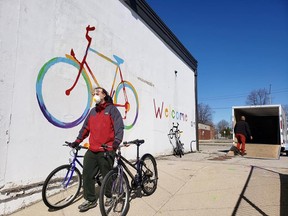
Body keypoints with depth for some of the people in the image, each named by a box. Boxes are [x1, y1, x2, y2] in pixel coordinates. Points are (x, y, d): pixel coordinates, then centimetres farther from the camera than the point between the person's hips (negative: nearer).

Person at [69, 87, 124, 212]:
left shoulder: (111, 109, -1)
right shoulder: (93, 111, 18)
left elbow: (119, 127, -10)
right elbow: (86, 127, 20)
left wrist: (116, 141, -21)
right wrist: (77, 141, 14)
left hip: (106, 151, -6)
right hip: (92, 150, 6)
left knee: (107, 176, 3)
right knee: (87, 174, 5)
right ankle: (90, 200, 21)